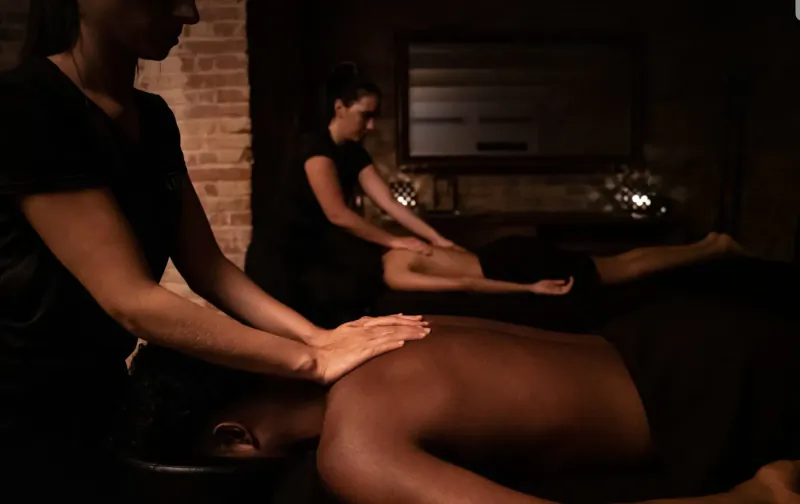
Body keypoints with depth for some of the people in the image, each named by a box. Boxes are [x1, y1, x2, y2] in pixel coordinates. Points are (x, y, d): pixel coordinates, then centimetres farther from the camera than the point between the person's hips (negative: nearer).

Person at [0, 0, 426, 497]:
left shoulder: (153, 117, 1)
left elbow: (207, 267, -2)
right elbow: (131, 301, -29)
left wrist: (317, 336, -14)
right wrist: (312, 361, -27)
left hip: (101, 387, 7)